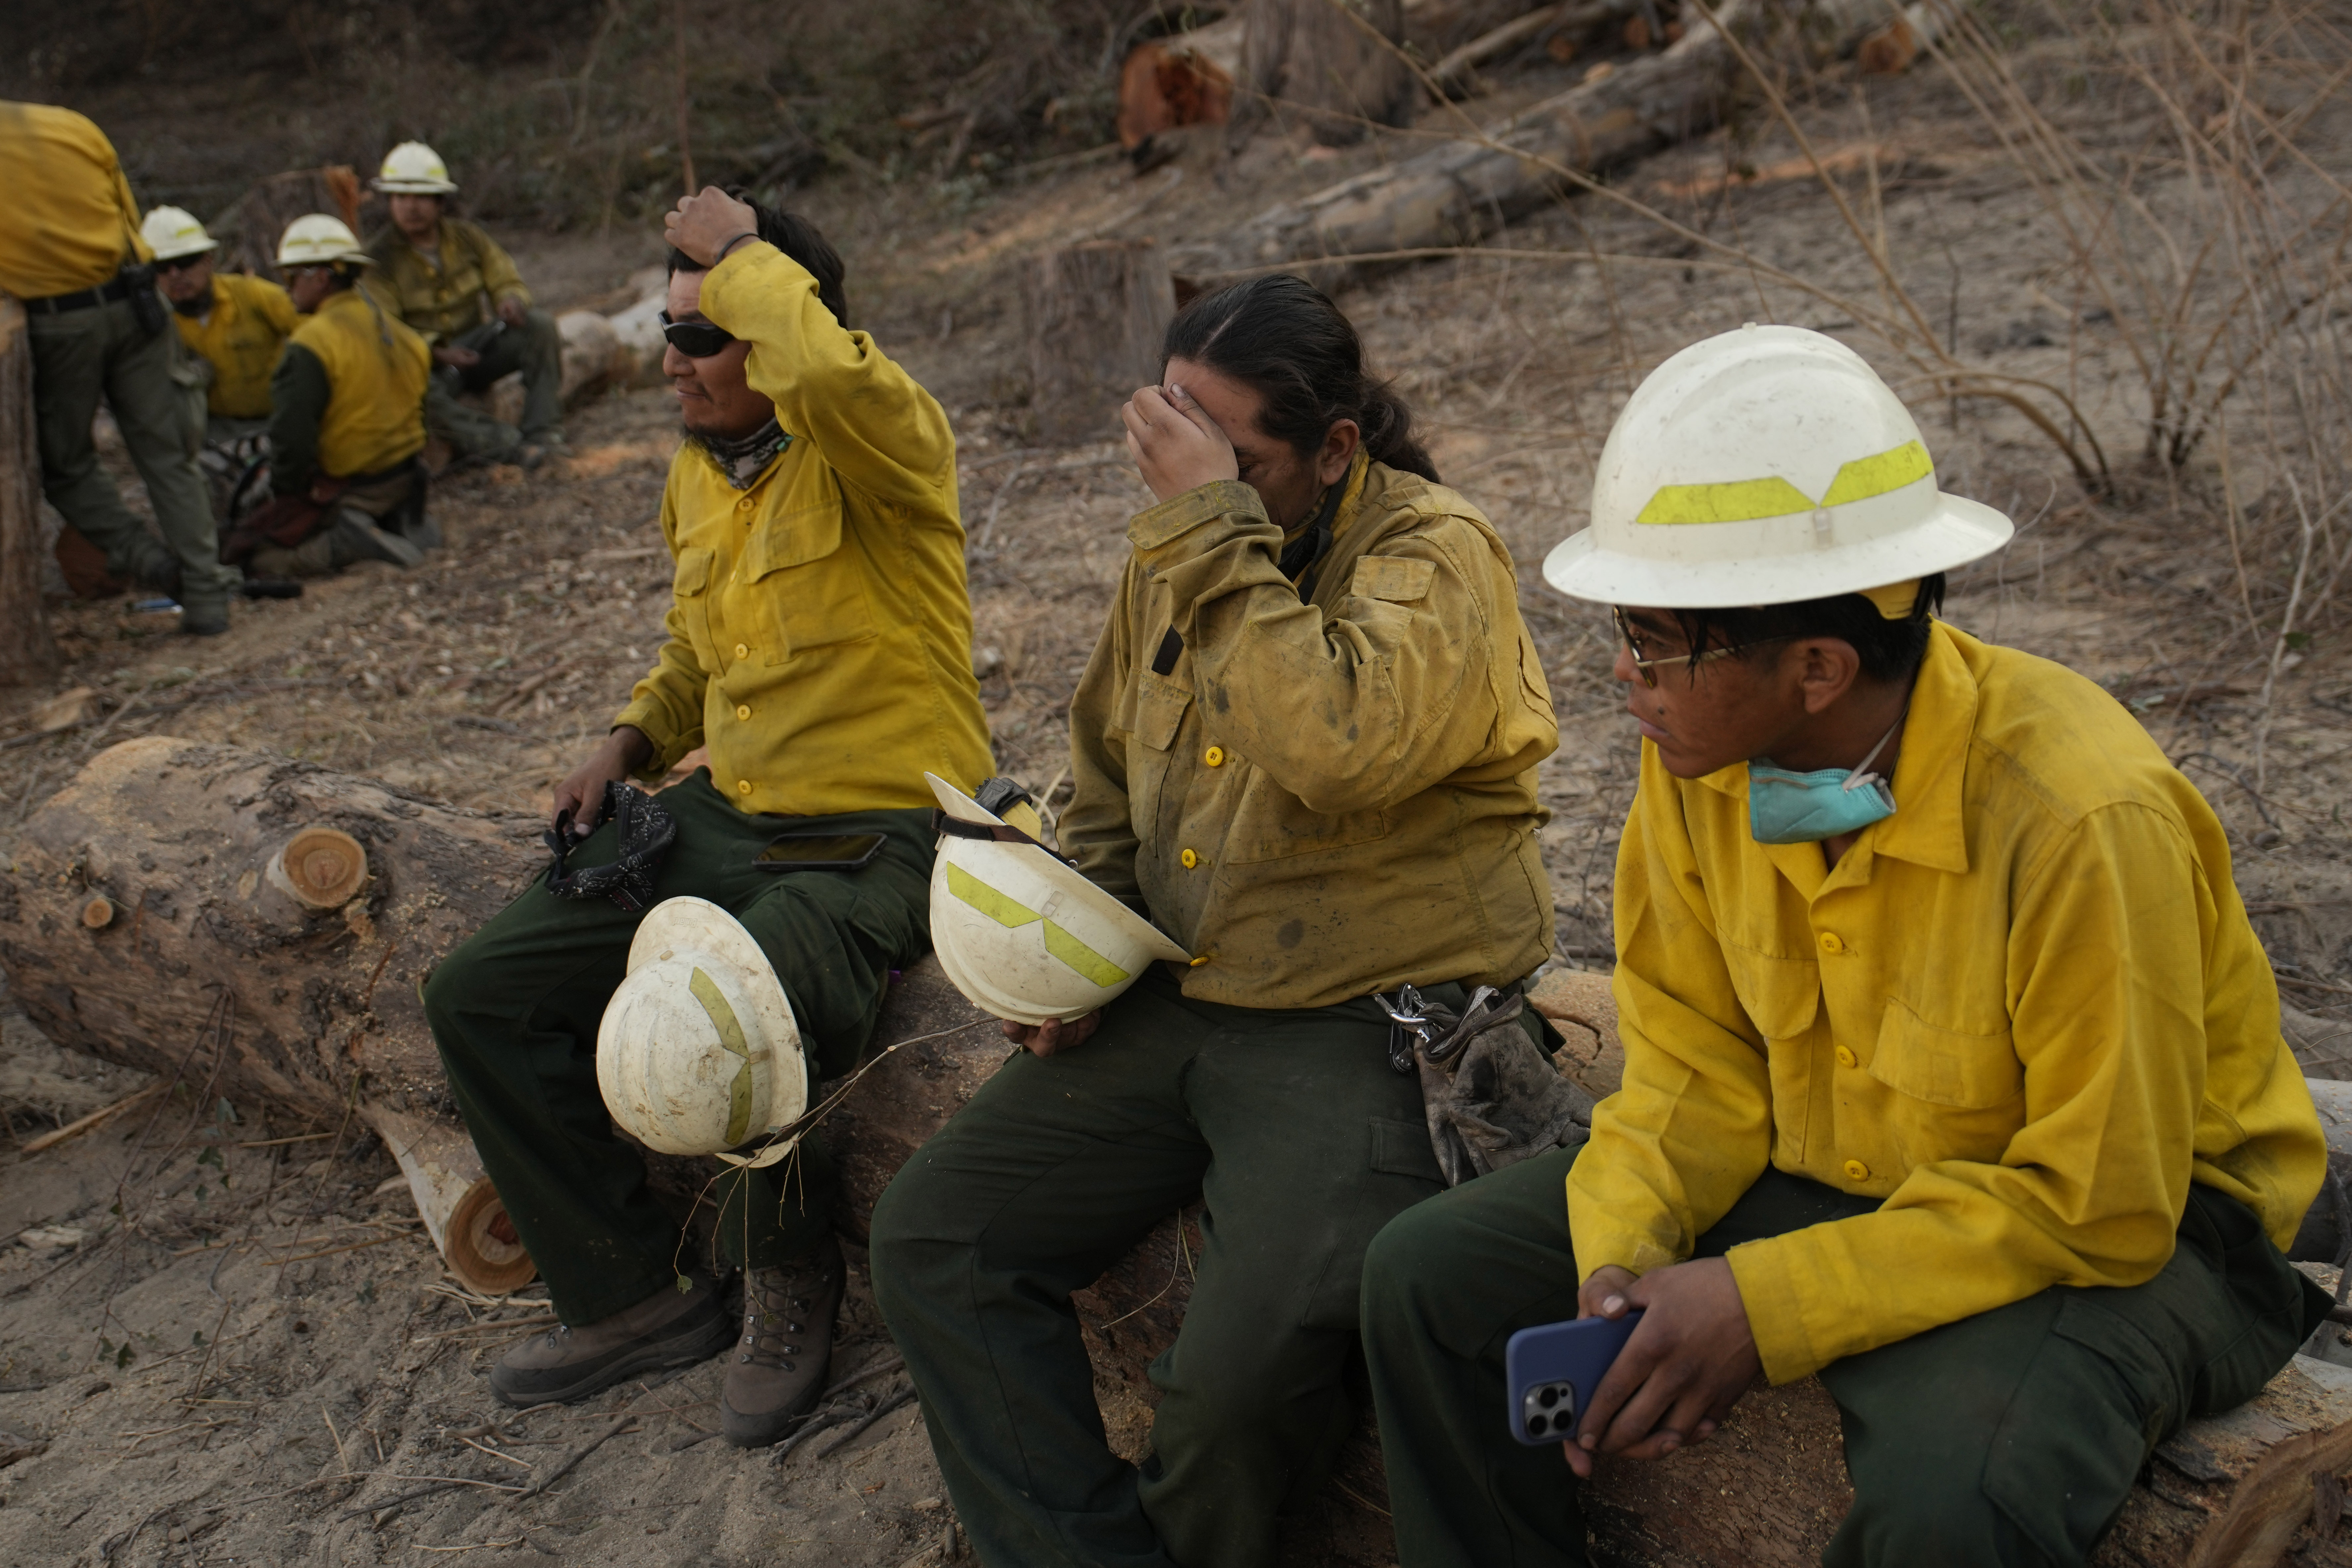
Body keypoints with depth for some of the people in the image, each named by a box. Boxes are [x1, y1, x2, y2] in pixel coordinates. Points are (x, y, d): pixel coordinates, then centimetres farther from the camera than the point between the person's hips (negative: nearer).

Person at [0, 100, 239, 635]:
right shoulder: (75, 126, 9)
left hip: (57, 323, -4)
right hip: (130, 306, 4)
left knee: (66, 466, 14)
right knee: (165, 456, 8)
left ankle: (150, 560, -3)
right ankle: (205, 597, 5)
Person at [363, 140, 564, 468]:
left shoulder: (469, 237, 1)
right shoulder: (379, 258, -10)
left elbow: (508, 282, 5)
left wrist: (511, 301, -23)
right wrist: (437, 353, -28)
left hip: (478, 346, 4)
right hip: (425, 362, -4)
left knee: (540, 324, -21)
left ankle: (542, 431, -24)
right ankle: (507, 444, -39)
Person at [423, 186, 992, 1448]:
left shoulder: (877, 446, -14)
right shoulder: (698, 476, 12)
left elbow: (828, 373, -41)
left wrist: (738, 249, -22)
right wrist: (634, 739, 10)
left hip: (878, 834, -9)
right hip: (723, 816, 9)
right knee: (479, 1000, 3)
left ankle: (789, 1294, -1)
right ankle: (635, 1293, 15)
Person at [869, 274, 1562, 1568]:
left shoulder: (1436, 555, -10)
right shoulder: (1174, 556, 11)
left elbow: (1336, 748, -31)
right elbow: (1106, 790, 24)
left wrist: (1218, 528, -25)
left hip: (1366, 1026, -7)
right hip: (1171, 1005, 8)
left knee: (1238, 1383, -24)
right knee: (929, 1239, -4)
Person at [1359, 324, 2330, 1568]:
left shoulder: (2085, 820, -29)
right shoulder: (1700, 759, -10)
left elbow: (2101, 1205, -25)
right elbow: (1696, 1065, 0)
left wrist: (1765, 1303, -28)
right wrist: (1627, 1248, -19)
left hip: (2120, 1232, -5)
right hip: (1822, 1175, 6)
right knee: (1431, 1276, -4)